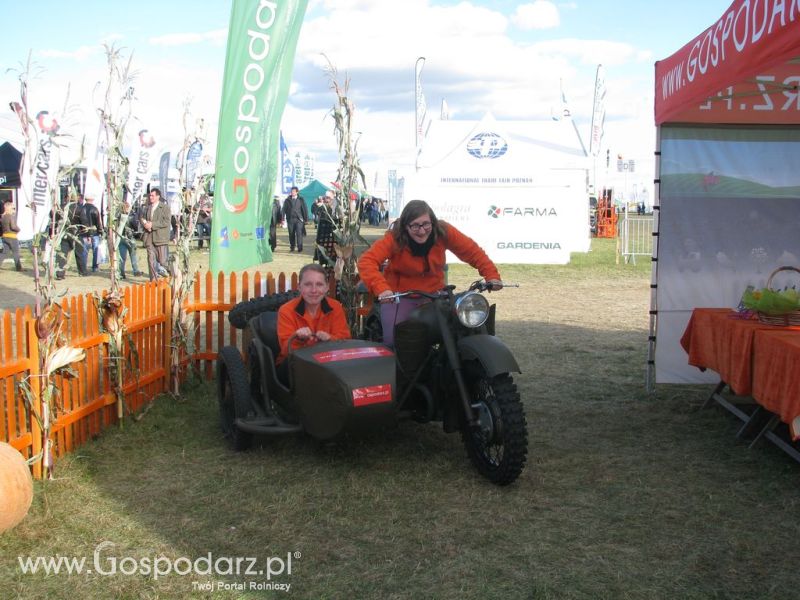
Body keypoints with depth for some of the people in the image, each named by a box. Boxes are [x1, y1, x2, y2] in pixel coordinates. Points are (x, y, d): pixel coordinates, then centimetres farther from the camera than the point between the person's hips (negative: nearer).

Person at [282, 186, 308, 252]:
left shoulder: (301, 199, 5)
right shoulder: (287, 200, 7)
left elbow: (304, 209, 5)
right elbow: (284, 209, 5)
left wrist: (306, 219, 0)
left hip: (299, 219, -2)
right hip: (290, 219, 2)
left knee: (299, 233, -9)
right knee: (291, 234, 6)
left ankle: (300, 248, -7)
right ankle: (292, 247, 16)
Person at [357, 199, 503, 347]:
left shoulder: (443, 232, -13)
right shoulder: (394, 239, -21)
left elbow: (472, 250, -10)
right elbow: (366, 261, -32)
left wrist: (492, 276, -23)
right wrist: (381, 289, -49)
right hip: (399, 296, -2)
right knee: (393, 340, -14)